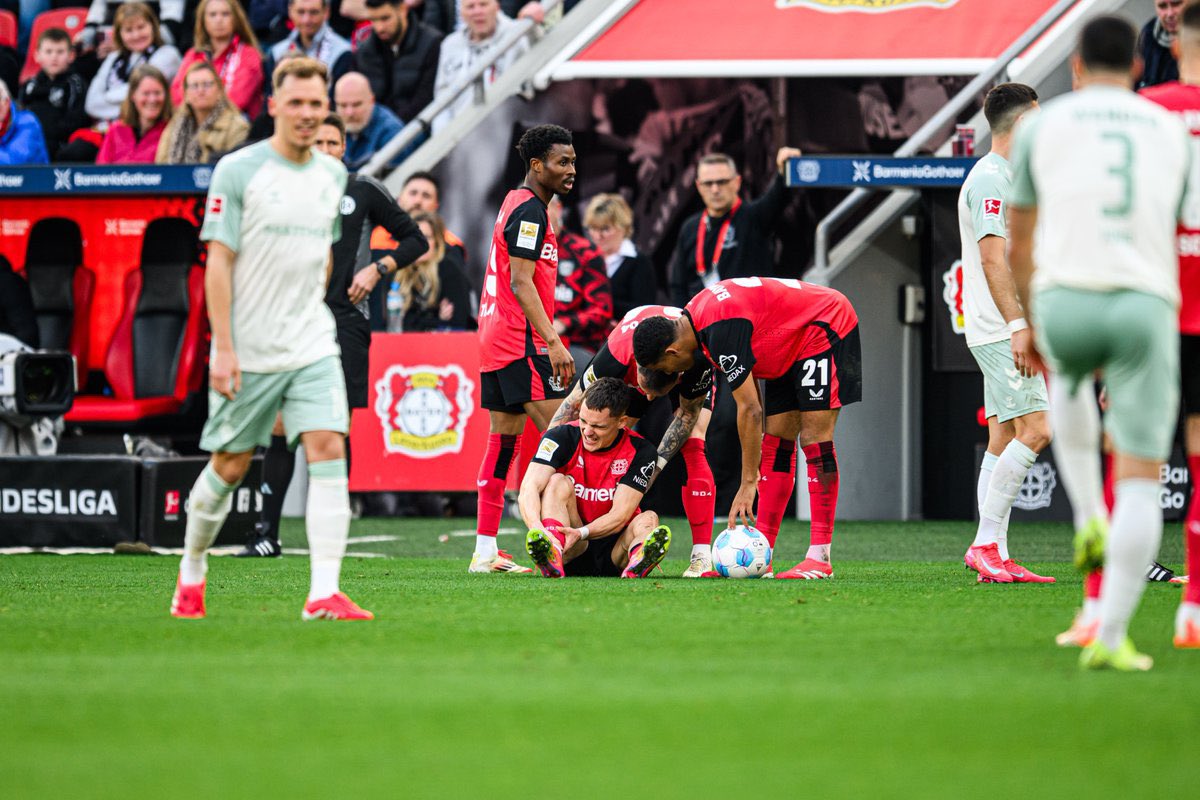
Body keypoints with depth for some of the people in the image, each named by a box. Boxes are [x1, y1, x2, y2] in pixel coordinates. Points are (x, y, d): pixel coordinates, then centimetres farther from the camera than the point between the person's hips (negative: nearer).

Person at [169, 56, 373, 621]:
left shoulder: (332, 175, 9)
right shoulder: (237, 171, -8)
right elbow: (218, 262, -10)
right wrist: (224, 348, -15)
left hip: (312, 346, 4)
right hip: (247, 352, -4)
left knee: (328, 448, -13)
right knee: (230, 465, 5)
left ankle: (324, 593, -17)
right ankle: (191, 571, 29)